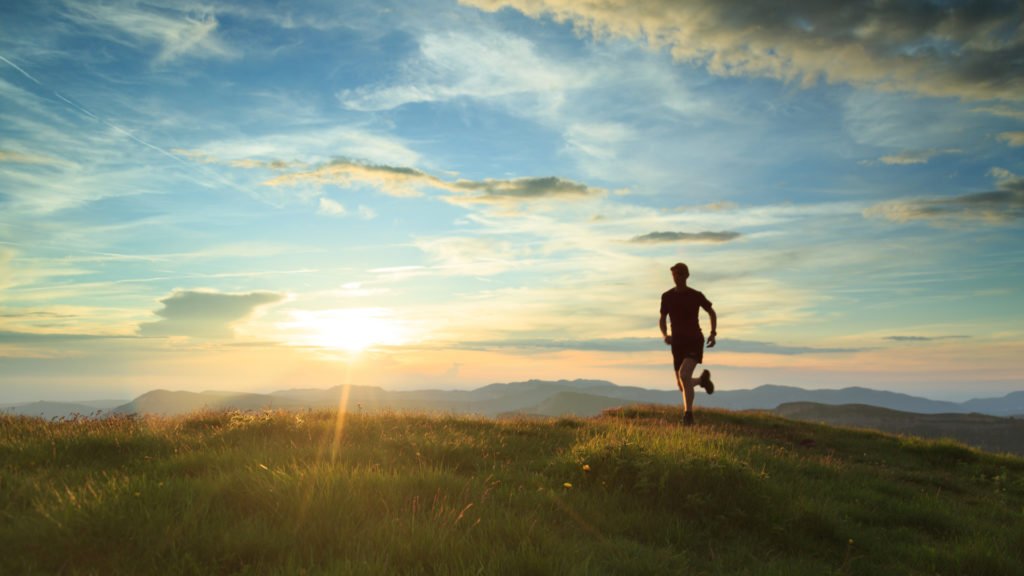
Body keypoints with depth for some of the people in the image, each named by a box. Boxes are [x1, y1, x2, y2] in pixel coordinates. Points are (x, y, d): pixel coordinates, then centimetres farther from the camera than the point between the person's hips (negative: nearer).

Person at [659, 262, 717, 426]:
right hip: (678, 343, 4)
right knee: (681, 386, 9)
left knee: (684, 375, -28)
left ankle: (688, 414, -16)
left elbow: (712, 313, 9)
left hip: (695, 341, -4)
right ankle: (703, 379, 44)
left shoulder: (696, 296, -5)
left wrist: (713, 334, -3)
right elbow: (662, 320, 9)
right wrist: (664, 335, -11)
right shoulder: (667, 297, 1)